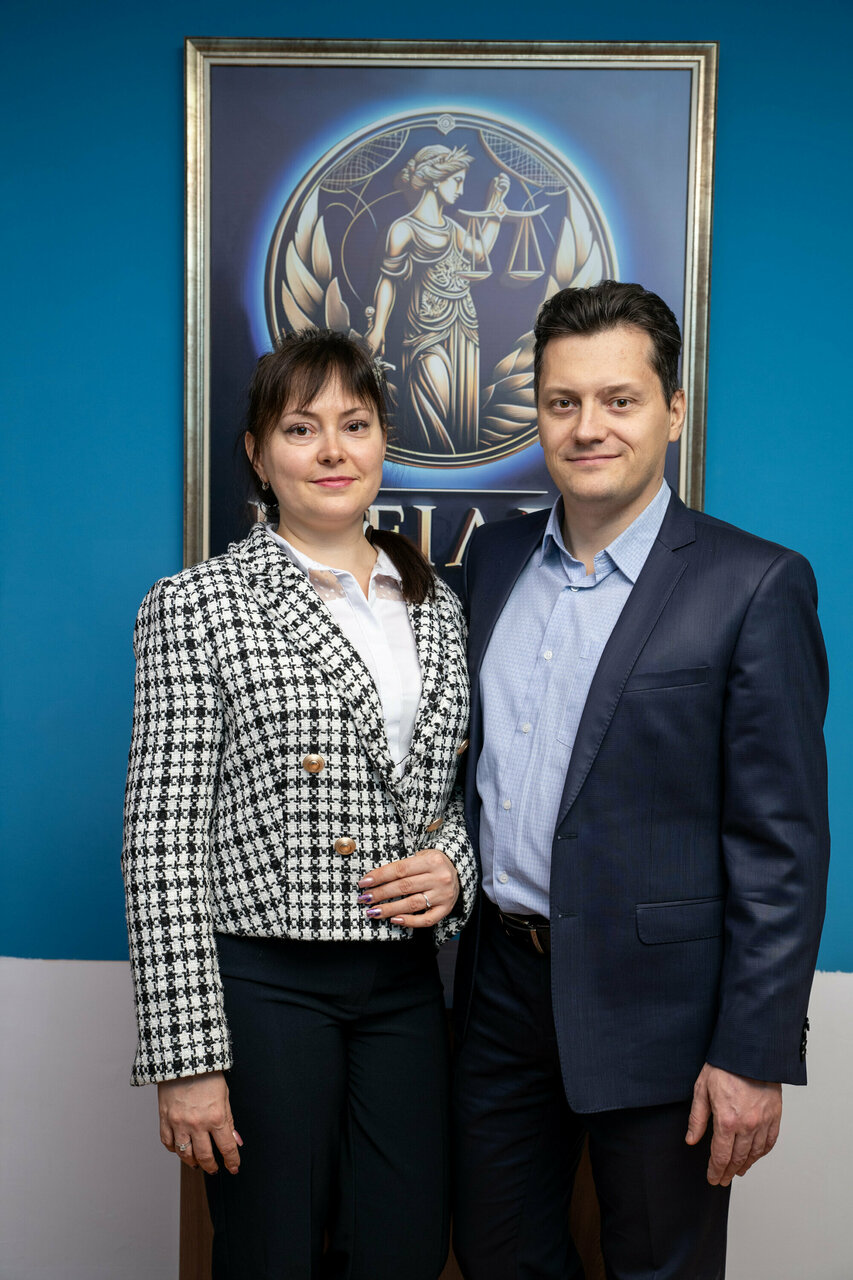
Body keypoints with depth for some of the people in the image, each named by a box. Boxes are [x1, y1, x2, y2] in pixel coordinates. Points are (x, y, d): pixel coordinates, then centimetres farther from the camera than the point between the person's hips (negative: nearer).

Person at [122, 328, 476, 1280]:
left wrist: (455, 861, -4)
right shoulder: (197, 605, -6)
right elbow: (161, 841, -9)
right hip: (263, 981, -4)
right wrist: (186, 1056, -11)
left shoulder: (437, 607, 9)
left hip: (404, 984, 5)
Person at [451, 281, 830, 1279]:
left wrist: (753, 1056, -14)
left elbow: (782, 842, -13)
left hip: (653, 1005, -5)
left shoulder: (754, 586, -12)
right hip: (502, 985, 6)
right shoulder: (494, 557, 5)